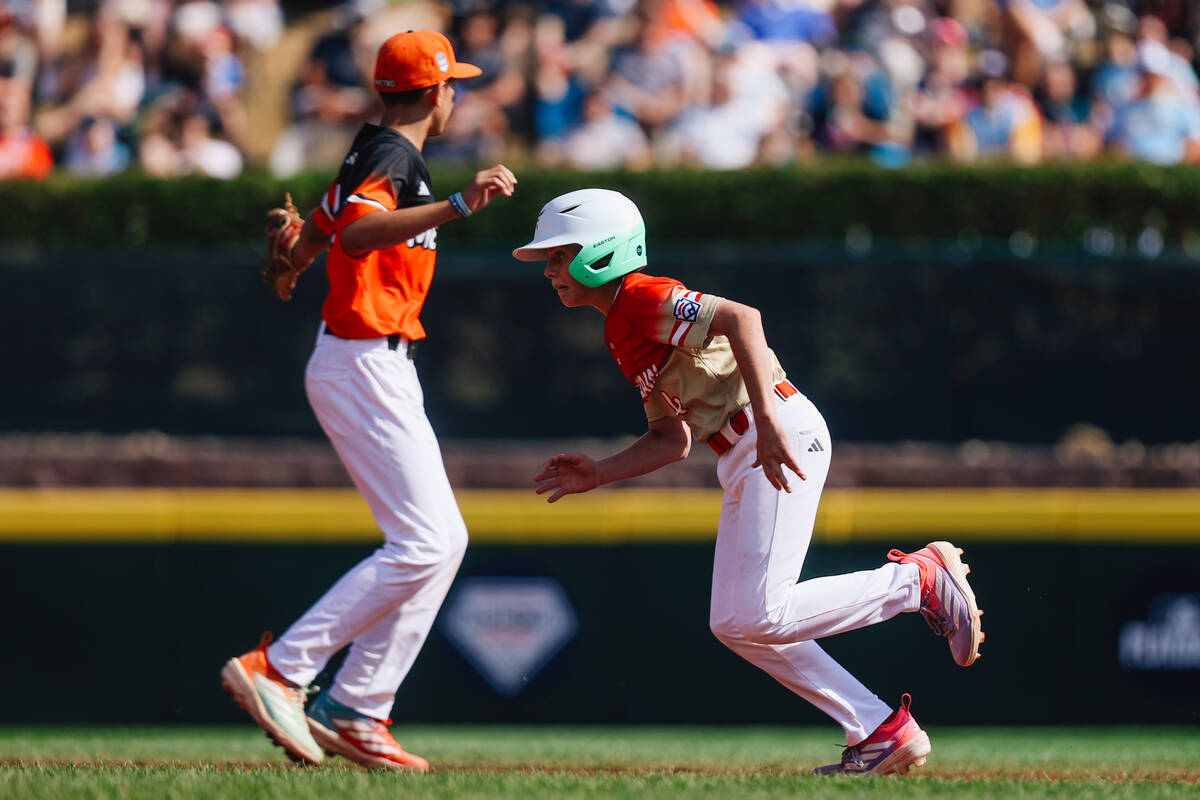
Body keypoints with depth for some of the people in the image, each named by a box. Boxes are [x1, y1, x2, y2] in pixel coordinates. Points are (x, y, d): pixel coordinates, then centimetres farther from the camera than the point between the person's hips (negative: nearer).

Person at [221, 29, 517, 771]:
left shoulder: (375, 153, 17)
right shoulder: (392, 156, -14)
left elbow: (318, 230, 35)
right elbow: (356, 232, -35)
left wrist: (289, 269, 56)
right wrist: (458, 206, -43)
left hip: (380, 370, 11)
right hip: (365, 367, -11)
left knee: (443, 540, 10)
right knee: (423, 544, -14)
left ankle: (357, 712, 8)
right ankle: (277, 669, -14)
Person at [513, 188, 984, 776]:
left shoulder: (643, 298, -8)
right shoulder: (621, 333, 22)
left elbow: (740, 318, -24)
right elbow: (672, 439, 25)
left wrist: (767, 422, -31)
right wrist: (598, 475, 15)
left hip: (784, 438, -10)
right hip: (743, 461, 10)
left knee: (761, 616, -18)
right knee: (733, 624, 6)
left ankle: (920, 578, -5)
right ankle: (880, 733, 4)